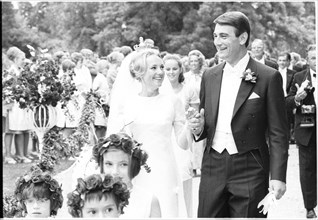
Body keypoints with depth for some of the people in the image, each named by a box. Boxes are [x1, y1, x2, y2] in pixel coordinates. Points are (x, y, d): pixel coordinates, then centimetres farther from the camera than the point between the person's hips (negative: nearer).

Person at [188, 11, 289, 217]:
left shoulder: (268, 77, -5)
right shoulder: (210, 76, 10)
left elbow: (278, 133, -5)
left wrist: (278, 176, -12)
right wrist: (199, 128, -3)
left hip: (250, 171, -4)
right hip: (213, 169, 4)